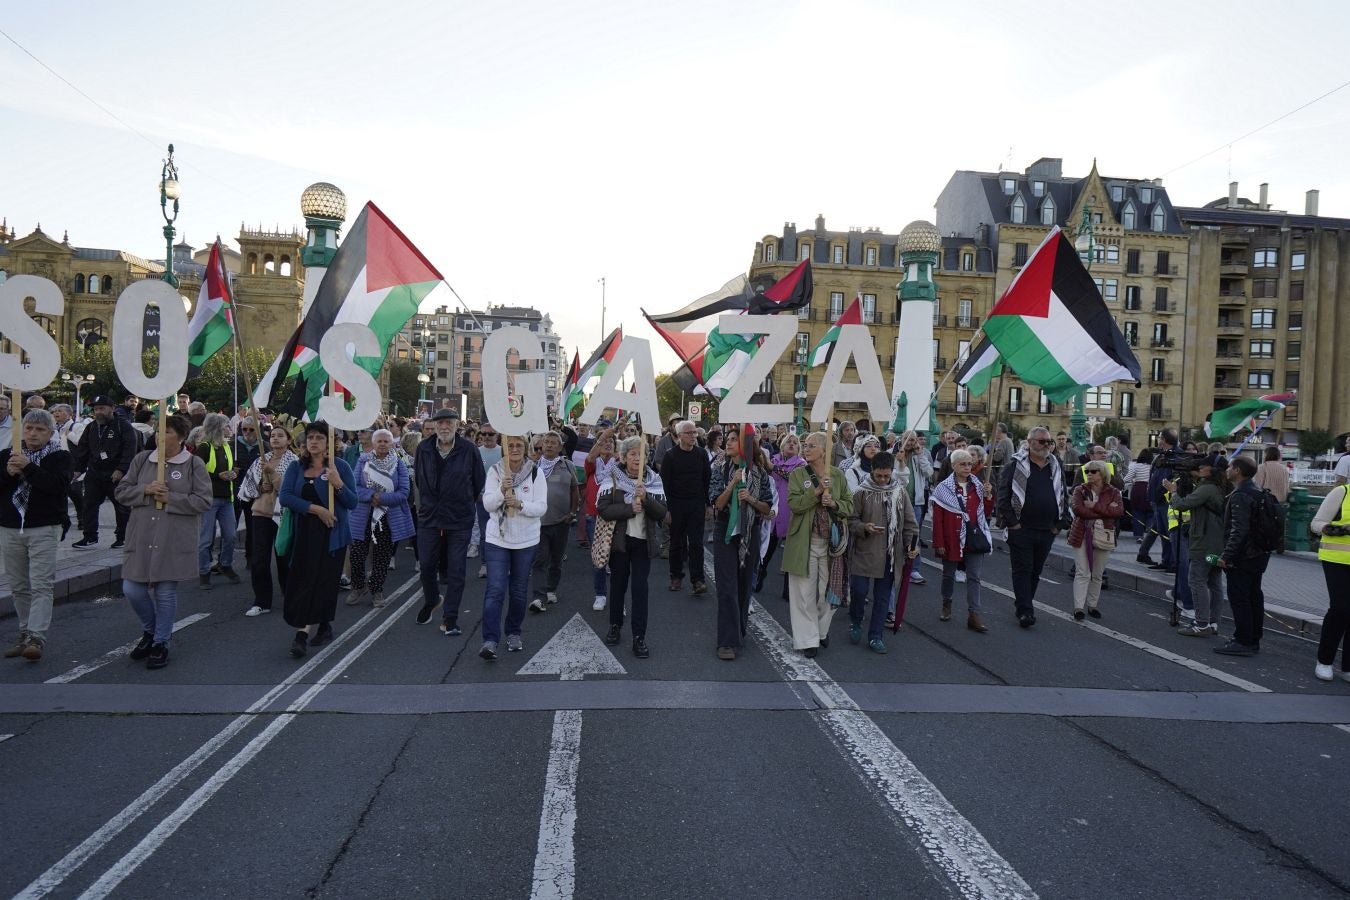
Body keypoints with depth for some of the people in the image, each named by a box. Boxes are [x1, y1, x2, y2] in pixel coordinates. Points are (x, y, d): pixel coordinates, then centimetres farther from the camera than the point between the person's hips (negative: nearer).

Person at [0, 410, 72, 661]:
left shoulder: (59, 456, 0)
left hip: (44, 529, -4)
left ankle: (36, 638, -13)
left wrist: (28, 467, -22)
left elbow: (59, 486, -16)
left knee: (41, 586, -10)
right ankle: (25, 634, 21)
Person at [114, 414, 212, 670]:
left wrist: (170, 498, -14)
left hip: (173, 541, -3)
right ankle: (150, 631, 31)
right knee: (131, 589, 4)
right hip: (141, 538, 4)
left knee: (166, 592, 3)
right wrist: (146, 490, -10)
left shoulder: (194, 464, -3)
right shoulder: (142, 459, 7)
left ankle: (161, 643, 20)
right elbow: (121, 492, 8)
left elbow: (204, 501, -7)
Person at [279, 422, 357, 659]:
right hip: (303, 534, 2)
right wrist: (315, 509, -18)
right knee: (302, 581, 0)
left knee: (325, 581, 0)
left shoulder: (340, 466, -3)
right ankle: (302, 631, 6)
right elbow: (285, 497, -8)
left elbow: (353, 503, -6)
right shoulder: (297, 467, 6)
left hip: (331, 534, -2)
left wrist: (338, 484, -23)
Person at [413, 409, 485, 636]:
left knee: (456, 570, 1)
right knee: (426, 564, 9)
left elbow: (479, 482, 0)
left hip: (460, 519, -2)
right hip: (429, 516, 3)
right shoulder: (424, 448, -1)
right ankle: (431, 600, 38)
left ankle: (450, 618, 10)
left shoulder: (468, 449, -10)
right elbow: (418, 478, 14)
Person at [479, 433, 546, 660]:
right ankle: (490, 640, -9)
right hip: (497, 539, -1)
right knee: (495, 590, -9)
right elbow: (487, 505, -8)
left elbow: (542, 507, -9)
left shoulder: (535, 473, -4)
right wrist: (501, 491, -26)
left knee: (519, 591, 12)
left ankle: (514, 633, 30)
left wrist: (520, 504, -26)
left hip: (526, 541, 1)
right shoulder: (494, 471, -3)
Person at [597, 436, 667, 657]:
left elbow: (662, 512, -6)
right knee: (618, 583, 13)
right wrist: (630, 508, -23)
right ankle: (615, 626, 31)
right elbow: (603, 508, -14)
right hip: (619, 539, 0)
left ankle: (639, 636, 4)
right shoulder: (613, 478, -5)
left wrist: (646, 498, -22)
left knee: (640, 587, -1)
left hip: (643, 541, 1)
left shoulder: (654, 481, 1)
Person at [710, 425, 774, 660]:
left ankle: (739, 633, 26)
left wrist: (751, 499, -15)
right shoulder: (720, 469, -2)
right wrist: (733, 484, -22)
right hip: (725, 533, -2)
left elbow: (767, 508, 3)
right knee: (727, 587, -6)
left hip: (750, 534, 2)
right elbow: (717, 504, -10)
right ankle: (728, 641, -3)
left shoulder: (759, 472, 0)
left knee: (744, 585, 10)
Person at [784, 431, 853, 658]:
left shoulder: (838, 475, 4)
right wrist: (817, 491, -22)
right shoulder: (798, 475, -1)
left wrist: (834, 503, -14)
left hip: (830, 541, 2)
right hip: (804, 542, -2)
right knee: (805, 592, 2)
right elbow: (793, 504, -14)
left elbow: (850, 506, 5)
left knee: (827, 590, 10)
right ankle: (808, 639, 12)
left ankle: (822, 629, 34)